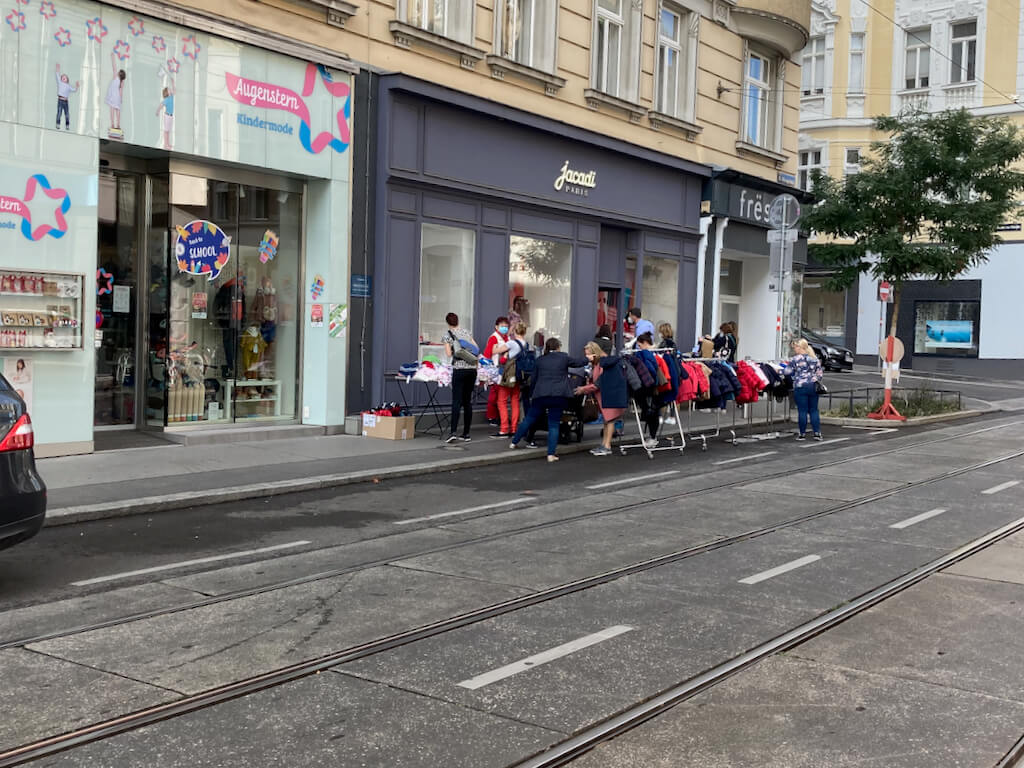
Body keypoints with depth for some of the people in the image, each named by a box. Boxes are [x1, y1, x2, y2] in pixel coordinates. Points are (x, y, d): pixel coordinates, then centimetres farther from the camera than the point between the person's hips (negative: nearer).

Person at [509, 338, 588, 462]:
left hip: (540, 394, 2)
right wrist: (588, 359, 36)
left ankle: (514, 442, 23)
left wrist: (532, 394, 28)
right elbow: (578, 362, 16)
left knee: (529, 419, 15)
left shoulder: (540, 360, 9)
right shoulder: (564, 357, 2)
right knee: (554, 424, 3)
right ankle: (551, 453, -3)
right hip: (559, 395, -2)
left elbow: (534, 377, 16)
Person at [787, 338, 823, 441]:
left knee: (802, 411, -1)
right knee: (814, 410, 9)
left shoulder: (794, 359, -5)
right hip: (813, 386, 5)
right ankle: (817, 432, 7)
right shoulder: (814, 358, 10)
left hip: (800, 387, -5)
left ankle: (802, 433, 4)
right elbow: (819, 374, 11)